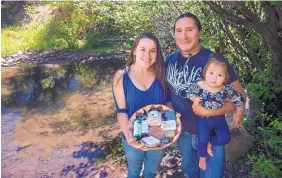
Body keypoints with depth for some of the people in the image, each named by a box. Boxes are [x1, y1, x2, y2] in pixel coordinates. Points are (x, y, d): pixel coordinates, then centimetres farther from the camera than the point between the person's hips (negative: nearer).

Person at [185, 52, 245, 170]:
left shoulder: (227, 90, -21)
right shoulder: (198, 86, -24)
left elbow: (239, 100, -8)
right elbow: (188, 92, -7)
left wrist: (238, 115, -8)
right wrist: (194, 99, -25)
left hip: (219, 118, 3)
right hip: (204, 119, -2)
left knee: (225, 138, 3)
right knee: (202, 140, 0)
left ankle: (210, 143, 31)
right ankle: (202, 157, 31)